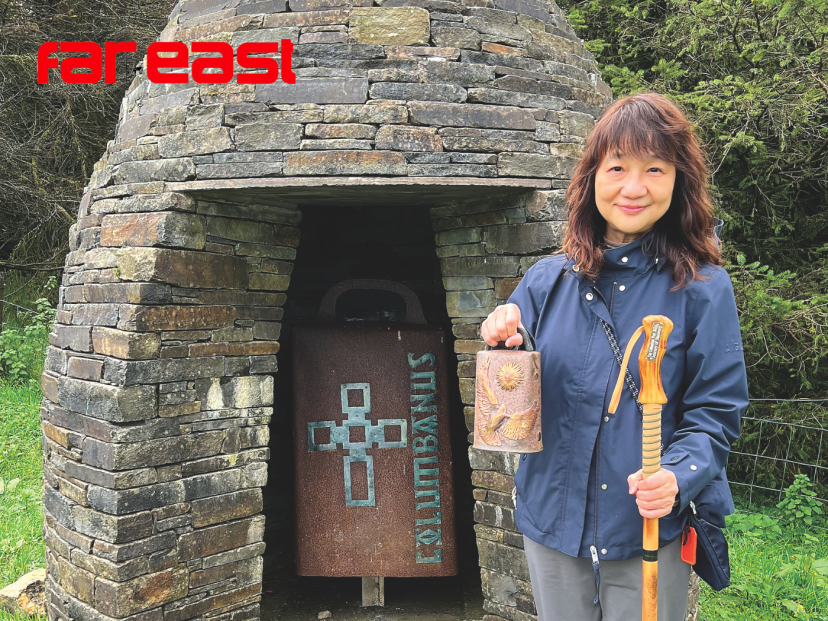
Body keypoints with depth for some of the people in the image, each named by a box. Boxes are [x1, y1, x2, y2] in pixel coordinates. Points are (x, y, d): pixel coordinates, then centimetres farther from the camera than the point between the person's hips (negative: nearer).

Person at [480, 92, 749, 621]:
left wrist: (677, 476, -23)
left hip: (653, 534, -2)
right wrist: (505, 345, -15)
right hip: (554, 520, 3)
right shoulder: (547, 281, 0)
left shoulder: (704, 289, -8)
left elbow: (716, 413, -6)